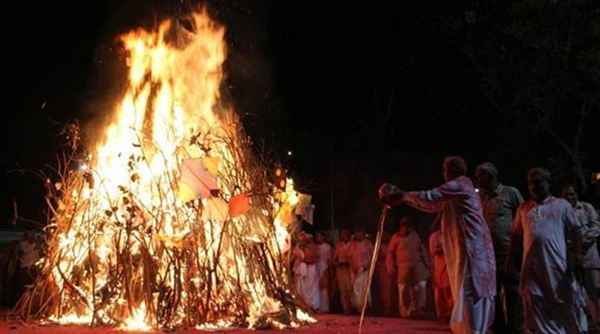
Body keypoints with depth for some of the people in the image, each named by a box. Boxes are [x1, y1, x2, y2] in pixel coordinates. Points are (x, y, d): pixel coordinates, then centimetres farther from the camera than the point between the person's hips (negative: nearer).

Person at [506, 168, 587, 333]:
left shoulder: (561, 205, 8)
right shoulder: (523, 209, 16)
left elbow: (575, 232, 3)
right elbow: (517, 236, 17)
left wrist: (576, 256, -9)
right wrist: (510, 259, 8)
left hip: (558, 264, -3)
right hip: (532, 266, 3)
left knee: (567, 304, 1)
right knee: (534, 305, 4)